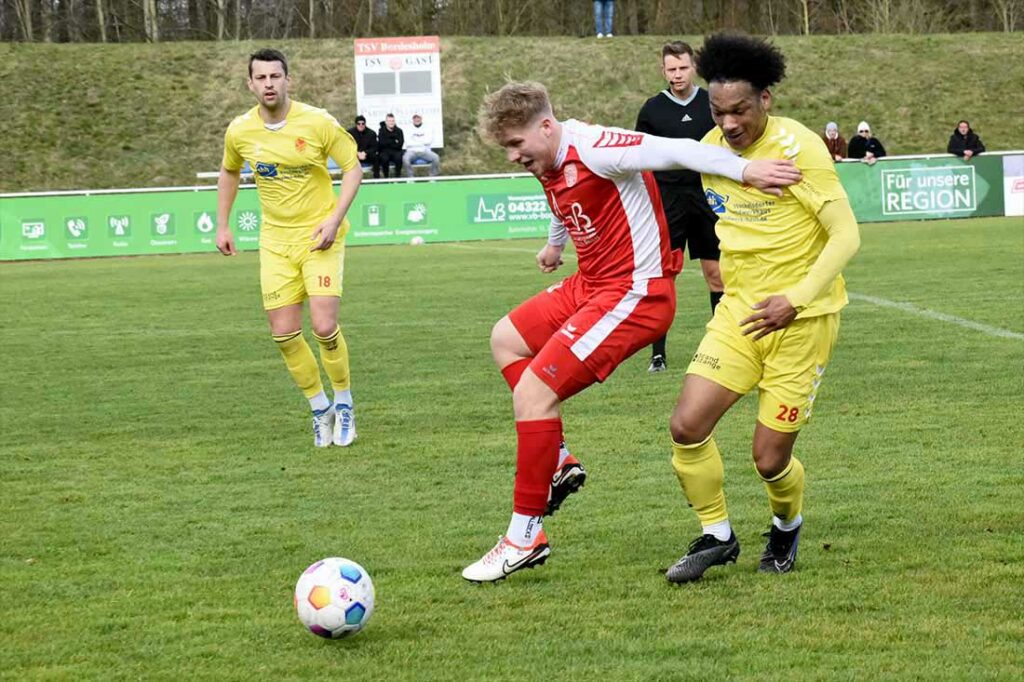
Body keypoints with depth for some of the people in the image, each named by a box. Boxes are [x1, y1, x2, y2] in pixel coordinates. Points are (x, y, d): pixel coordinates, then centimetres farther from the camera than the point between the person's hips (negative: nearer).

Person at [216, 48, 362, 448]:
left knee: (324, 328, -14)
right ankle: (320, 408, 18)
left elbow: (353, 167, -6)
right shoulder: (240, 131, -3)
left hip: (319, 236, -3)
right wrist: (222, 226, 14)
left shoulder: (317, 123, -14)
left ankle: (344, 405, 11)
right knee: (284, 335, -2)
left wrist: (335, 219, -16)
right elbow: (229, 172, 17)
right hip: (275, 240, 3)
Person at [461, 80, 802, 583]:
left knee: (532, 390, -15)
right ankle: (558, 464, 19)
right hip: (590, 286, 11)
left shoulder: (592, 148, -22)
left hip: (634, 295, -11)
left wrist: (743, 168, -44)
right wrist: (556, 245, 52)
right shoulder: (550, 165, 8)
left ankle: (524, 538, -6)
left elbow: (672, 151, -31)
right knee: (507, 340, 23)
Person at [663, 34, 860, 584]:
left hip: (803, 318, -5)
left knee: (770, 458, -3)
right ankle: (717, 536, 11)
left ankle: (787, 528, 31)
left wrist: (794, 299, -24)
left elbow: (846, 236, -17)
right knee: (687, 425, -10)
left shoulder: (798, 148, -18)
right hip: (740, 310, 5)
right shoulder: (711, 148, 2)